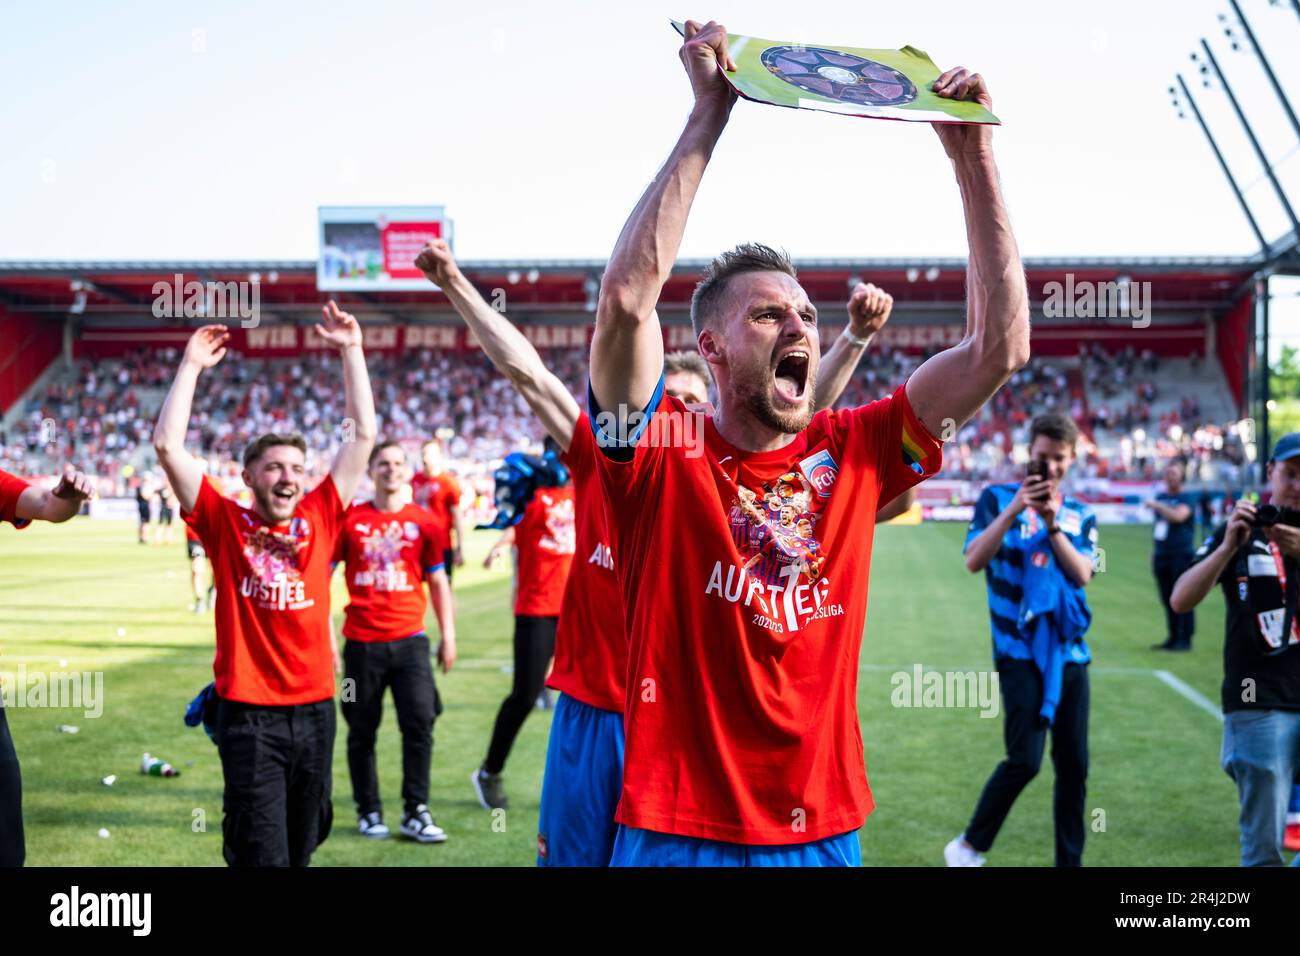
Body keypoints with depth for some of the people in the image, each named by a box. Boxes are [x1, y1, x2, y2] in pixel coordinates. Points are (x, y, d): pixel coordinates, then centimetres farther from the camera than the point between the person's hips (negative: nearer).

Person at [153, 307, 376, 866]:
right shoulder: (225, 524, 1)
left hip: (315, 708, 3)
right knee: (262, 855, -4)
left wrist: (351, 352, 5)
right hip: (249, 713, -3)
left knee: (301, 849, 15)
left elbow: (363, 435, 7)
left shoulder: (320, 519, 6)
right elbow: (167, 444, -4)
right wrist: (192, 365, -2)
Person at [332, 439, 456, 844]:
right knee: (362, 731, 7)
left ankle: (416, 813, 1)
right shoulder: (350, 519, 1)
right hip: (362, 642, 0)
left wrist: (448, 635, 7)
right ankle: (368, 811, 21)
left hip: (409, 639, 0)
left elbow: (437, 581, 11)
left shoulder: (423, 522, 4)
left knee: (420, 722, -9)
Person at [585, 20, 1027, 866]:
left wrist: (973, 155, -6)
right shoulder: (660, 456, -7)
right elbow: (627, 296, -23)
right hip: (677, 835, -3)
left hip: (826, 834, 4)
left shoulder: (852, 455, 2)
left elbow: (1001, 347, -2)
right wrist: (710, 114, -19)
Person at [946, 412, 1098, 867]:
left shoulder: (1080, 514, 12)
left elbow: (1082, 574, -3)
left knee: (1074, 765, 6)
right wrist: (1014, 510, -20)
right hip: (1020, 651, -5)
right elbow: (974, 561, -12)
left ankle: (1070, 861, 18)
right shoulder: (998, 498, 1)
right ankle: (969, 847, 3)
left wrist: (1052, 523, -14)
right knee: (1025, 758, -15)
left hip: (1070, 650, 5)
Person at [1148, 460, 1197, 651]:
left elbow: (1178, 516, -23)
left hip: (1182, 555, -7)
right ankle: (1172, 638, 15)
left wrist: (1157, 505, -20)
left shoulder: (1187, 498, -5)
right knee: (1167, 599, 9)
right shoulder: (1161, 497, 16)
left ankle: (1185, 639, -4)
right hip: (1161, 555, 7)